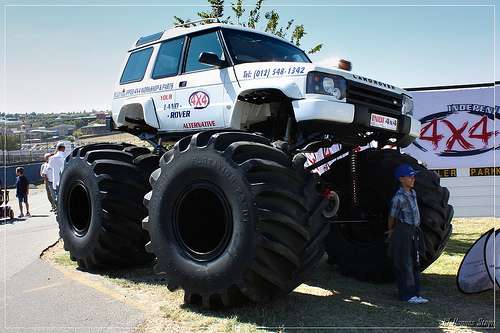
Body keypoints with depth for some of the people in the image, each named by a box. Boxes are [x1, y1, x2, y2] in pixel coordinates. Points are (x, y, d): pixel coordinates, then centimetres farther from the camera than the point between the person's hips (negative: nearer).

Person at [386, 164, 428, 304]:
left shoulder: (413, 193, 10)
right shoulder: (398, 198, -17)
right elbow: (392, 216, -5)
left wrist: (393, 232, 16)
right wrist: (392, 231, 10)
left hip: (414, 232, 8)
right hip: (403, 232, -8)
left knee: (415, 263, 12)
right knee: (405, 264, -3)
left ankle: (415, 293, 21)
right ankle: (407, 295, 5)